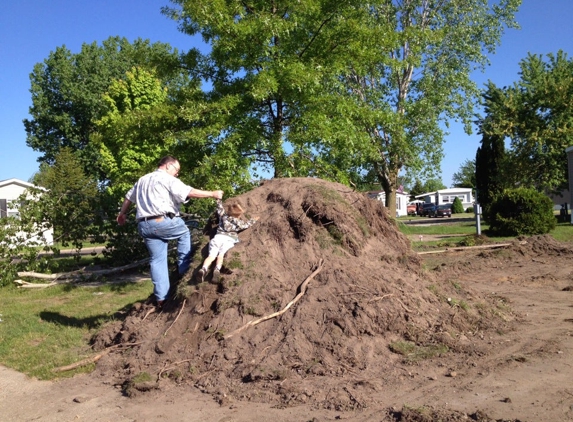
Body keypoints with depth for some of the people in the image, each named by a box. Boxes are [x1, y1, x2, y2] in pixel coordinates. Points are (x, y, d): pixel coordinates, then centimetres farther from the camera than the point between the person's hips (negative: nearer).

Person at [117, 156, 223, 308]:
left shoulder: (142, 180, 23)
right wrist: (213, 194, -5)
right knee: (185, 233, 20)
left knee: (157, 259, 10)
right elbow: (190, 192, -12)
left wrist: (122, 214, 48)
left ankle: (161, 298, 9)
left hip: (144, 225, 7)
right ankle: (184, 270, 13)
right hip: (163, 221, -7)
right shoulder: (168, 179, -2)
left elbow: (128, 197, 33)